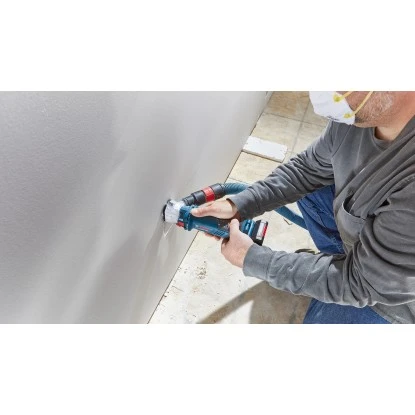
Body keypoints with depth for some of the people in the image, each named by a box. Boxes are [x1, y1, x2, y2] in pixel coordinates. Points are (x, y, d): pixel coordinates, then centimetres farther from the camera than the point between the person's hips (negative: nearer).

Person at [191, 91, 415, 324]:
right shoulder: (364, 110, -22)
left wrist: (251, 259, -27)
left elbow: (358, 281, -31)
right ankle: (339, 257, 20)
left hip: (394, 284, -5)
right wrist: (238, 205, -19)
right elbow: (307, 169, -8)